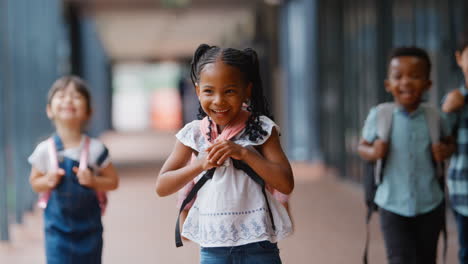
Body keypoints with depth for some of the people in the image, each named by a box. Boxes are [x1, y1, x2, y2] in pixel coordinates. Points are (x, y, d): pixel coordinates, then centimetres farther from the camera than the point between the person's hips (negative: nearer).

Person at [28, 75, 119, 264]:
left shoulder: (95, 149, -9)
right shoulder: (45, 150, -8)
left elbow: (113, 181, 0)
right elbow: (34, 182, 6)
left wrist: (93, 181, -19)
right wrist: (48, 181, -16)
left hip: (89, 226, 1)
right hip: (58, 227, -1)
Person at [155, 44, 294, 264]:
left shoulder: (261, 129, -3)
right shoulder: (193, 134, 3)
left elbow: (286, 184, -10)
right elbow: (161, 187, 1)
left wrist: (243, 153, -18)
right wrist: (201, 164, -12)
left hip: (257, 245, -2)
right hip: (212, 246, 2)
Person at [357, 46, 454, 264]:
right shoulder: (379, 116, -7)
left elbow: (448, 142, 14)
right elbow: (362, 146, 5)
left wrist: (446, 151, -9)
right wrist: (372, 152, -17)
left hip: (430, 205, 2)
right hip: (393, 206, -2)